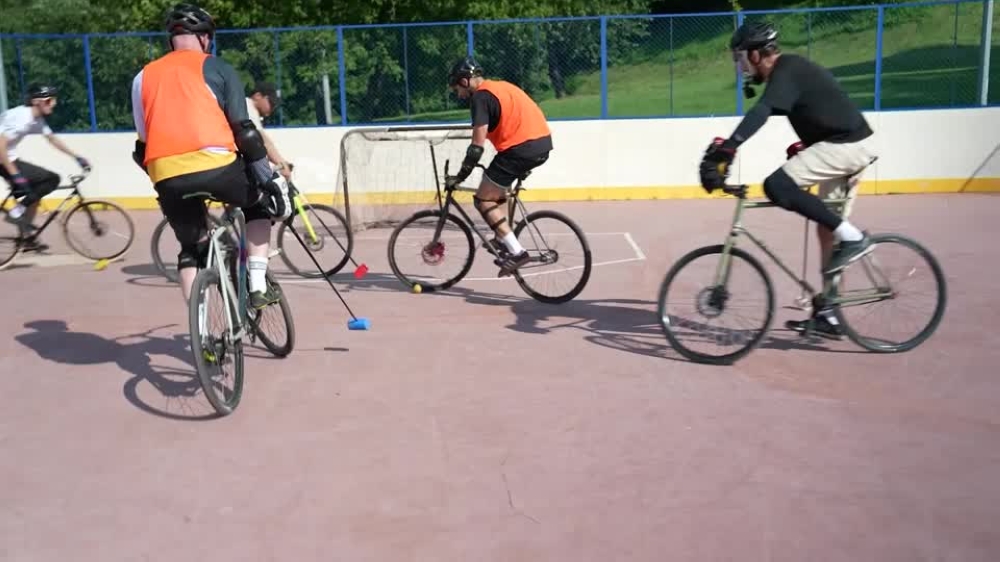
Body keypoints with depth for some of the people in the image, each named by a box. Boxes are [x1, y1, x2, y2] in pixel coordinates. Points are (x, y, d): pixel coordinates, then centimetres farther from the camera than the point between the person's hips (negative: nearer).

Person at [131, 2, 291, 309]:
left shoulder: (143, 76, 21)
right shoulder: (216, 68, 10)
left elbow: (142, 143, 21)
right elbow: (244, 129, 2)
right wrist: (269, 178, 4)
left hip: (167, 177, 3)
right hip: (215, 165, -3)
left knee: (191, 249, 23)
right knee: (259, 205, 26)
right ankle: (258, 286, 14)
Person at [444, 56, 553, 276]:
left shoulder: (480, 96, -4)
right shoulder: (501, 87, 23)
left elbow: (478, 145, -10)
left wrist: (460, 176, -2)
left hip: (522, 147, -9)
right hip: (543, 143, 9)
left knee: (483, 200, 1)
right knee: (499, 186, 29)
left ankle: (516, 252, -6)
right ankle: (503, 239, 24)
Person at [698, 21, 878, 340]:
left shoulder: (786, 72, -14)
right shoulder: (792, 69, 17)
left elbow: (760, 113, -31)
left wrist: (723, 151, -41)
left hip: (844, 145, -10)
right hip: (851, 145, 10)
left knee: (777, 186, -22)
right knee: (828, 228, 12)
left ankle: (852, 237, -14)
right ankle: (829, 315, 18)